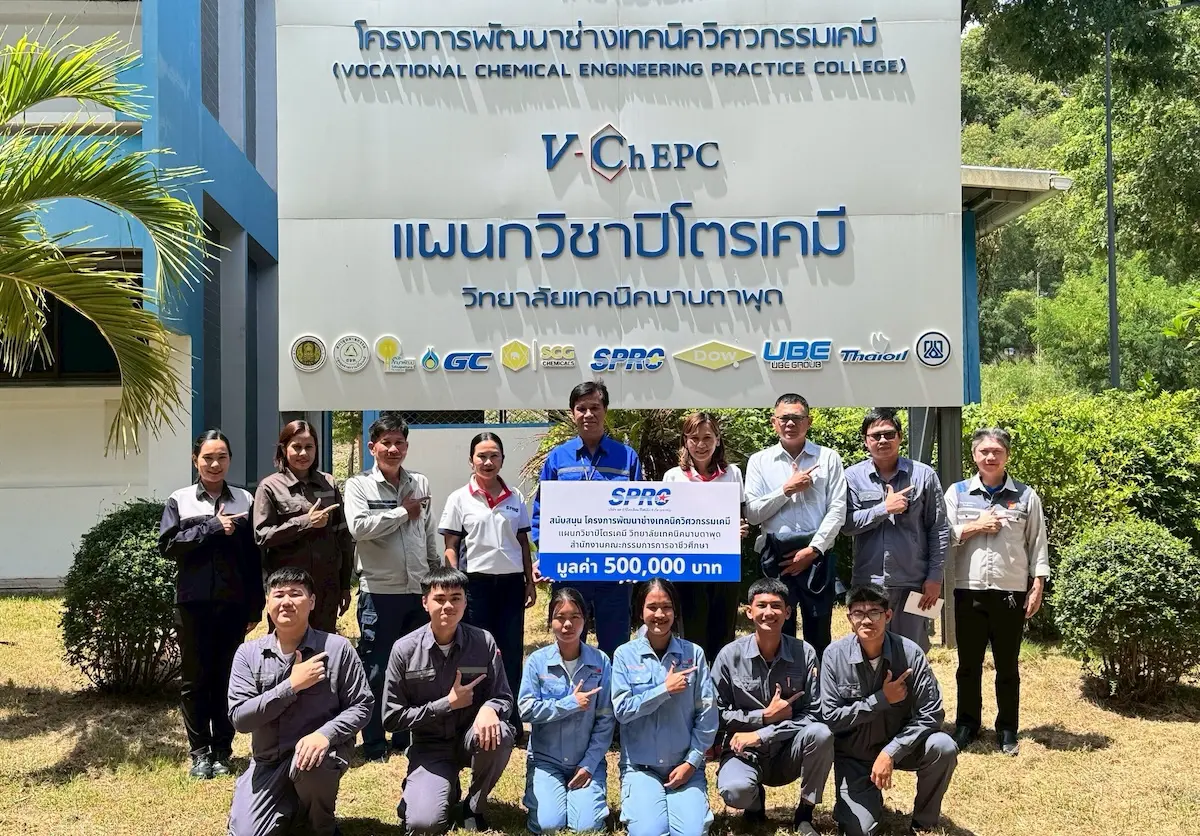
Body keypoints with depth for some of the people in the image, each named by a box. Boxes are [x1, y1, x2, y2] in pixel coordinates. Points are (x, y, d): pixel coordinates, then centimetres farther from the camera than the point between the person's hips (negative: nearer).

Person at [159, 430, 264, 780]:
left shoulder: (245, 500, 4)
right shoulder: (179, 501, 5)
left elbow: (254, 556, 4)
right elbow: (167, 545, -6)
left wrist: (255, 607, 2)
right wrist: (213, 527, -13)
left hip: (233, 602, 0)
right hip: (193, 602, 0)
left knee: (227, 678, 5)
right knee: (195, 678, 6)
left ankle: (223, 751, 16)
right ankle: (200, 751, 16)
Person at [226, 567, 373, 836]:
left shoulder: (337, 648, -8)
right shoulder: (248, 653, -2)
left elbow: (361, 705, -5)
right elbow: (238, 717, -10)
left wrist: (325, 734, -24)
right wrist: (292, 686, -19)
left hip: (321, 752, -3)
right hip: (268, 761, 3)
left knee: (307, 762, -37)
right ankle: (292, 807, 22)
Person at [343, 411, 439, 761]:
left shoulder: (420, 484, 8)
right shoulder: (359, 486, -4)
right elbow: (359, 527, -21)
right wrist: (403, 512, -12)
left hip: (419, 590, 4)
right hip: (379, 591, -4)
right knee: (376, 670, 3)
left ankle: (407, 737, 24)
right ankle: (374, 743, 15)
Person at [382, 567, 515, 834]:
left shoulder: (484, 642, -9)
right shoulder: (405, 650, -10)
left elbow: (504, 698, -5)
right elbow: (392, 718, -7)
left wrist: (489, 709, -30)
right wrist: (447, 704, -16)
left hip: (471, 737, 1)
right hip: (430, 745, -1)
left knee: (499, 734, -34)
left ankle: (473, 807, -4)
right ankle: (445, 789, 16)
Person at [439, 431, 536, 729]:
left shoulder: (515, 497, 8)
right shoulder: (459, 499, 1)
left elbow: (523, 543, 14)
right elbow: (451, 548, 0)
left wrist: (530, 581, 9)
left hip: (511, 581, 3)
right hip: (476, 582, -2)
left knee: (511, 652, 5)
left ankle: (511, 720, 15)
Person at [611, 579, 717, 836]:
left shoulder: (693, 653, -2)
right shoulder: (625, 655, -4)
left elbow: (707, 714, -2)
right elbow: (621, 710, -10)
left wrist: (692, 762, -7)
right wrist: (665, 690, -15)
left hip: (684, 764, 1)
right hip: (640, 766, -1)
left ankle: (681, 801, 13)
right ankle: (638, 801, 10)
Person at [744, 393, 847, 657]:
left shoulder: (828, 458, 6)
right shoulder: (759, 461, 7)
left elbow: (837, 509, -1)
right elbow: (752, 513, 1)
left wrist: (812, 550, -8)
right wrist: (787, 490, -9)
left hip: (817, 555, 0)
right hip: (776, 556, 0)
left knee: (819, 634, 6)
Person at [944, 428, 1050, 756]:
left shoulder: (1026, 496, 4)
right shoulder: (957, 493, 5)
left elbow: (1037, 545, 5)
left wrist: (1037, 587, -1)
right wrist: (976, 526, -10)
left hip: (1011, 592, 0)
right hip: (969, 591, 1)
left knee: (1007, 666, 7)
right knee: (969, 663, 9)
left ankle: (1007, 730, 19)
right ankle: (967, 725, 22)